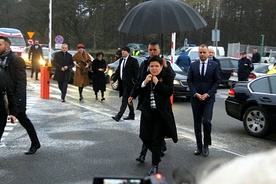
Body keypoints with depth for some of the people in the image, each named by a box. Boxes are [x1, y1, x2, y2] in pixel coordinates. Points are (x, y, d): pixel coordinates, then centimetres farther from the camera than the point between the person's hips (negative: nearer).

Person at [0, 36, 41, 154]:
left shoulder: (16, 60, -13)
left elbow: (21, 82, -17)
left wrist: (19, 101, -22)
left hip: (14, 98, -6)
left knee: (23, 120, 6)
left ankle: (35, 143, 23)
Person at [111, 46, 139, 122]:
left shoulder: (133, 61, -10)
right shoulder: (121, 60, 12)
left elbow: (137, 73, -12)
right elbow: (118, 71, 14)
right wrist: (113, 79, 4)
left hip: (129, 83, -8)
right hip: (123, 83, 8)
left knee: (124, 100, -8)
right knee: (128, 100, 16)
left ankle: (118, 116, -9)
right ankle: (131, 115, 27)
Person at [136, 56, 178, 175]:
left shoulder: (167, 77, -4)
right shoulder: (145, 76, 7)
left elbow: (169, 92, -16)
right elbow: (139, 92, 4)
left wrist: (157, 83, -17)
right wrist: (144, 83, -12)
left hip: (161, 113, -4)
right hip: (147, 112, 4)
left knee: (157, 139, 0)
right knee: (145, 137, 7)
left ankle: (155, 165, 14)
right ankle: (157, 152, 37)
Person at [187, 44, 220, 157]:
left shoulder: (214, 65, 1)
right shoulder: (193, 65, 6)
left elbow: (217, 81, 1)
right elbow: (189, 81, 5)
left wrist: (207, 94, -9)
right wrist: (196, 94, -8)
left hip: (209, 98, -2)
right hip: (195, 98, 2)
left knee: (206, 121, -13)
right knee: (197, 124, 6)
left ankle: (206, 145, 6)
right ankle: (199, 147, 17)